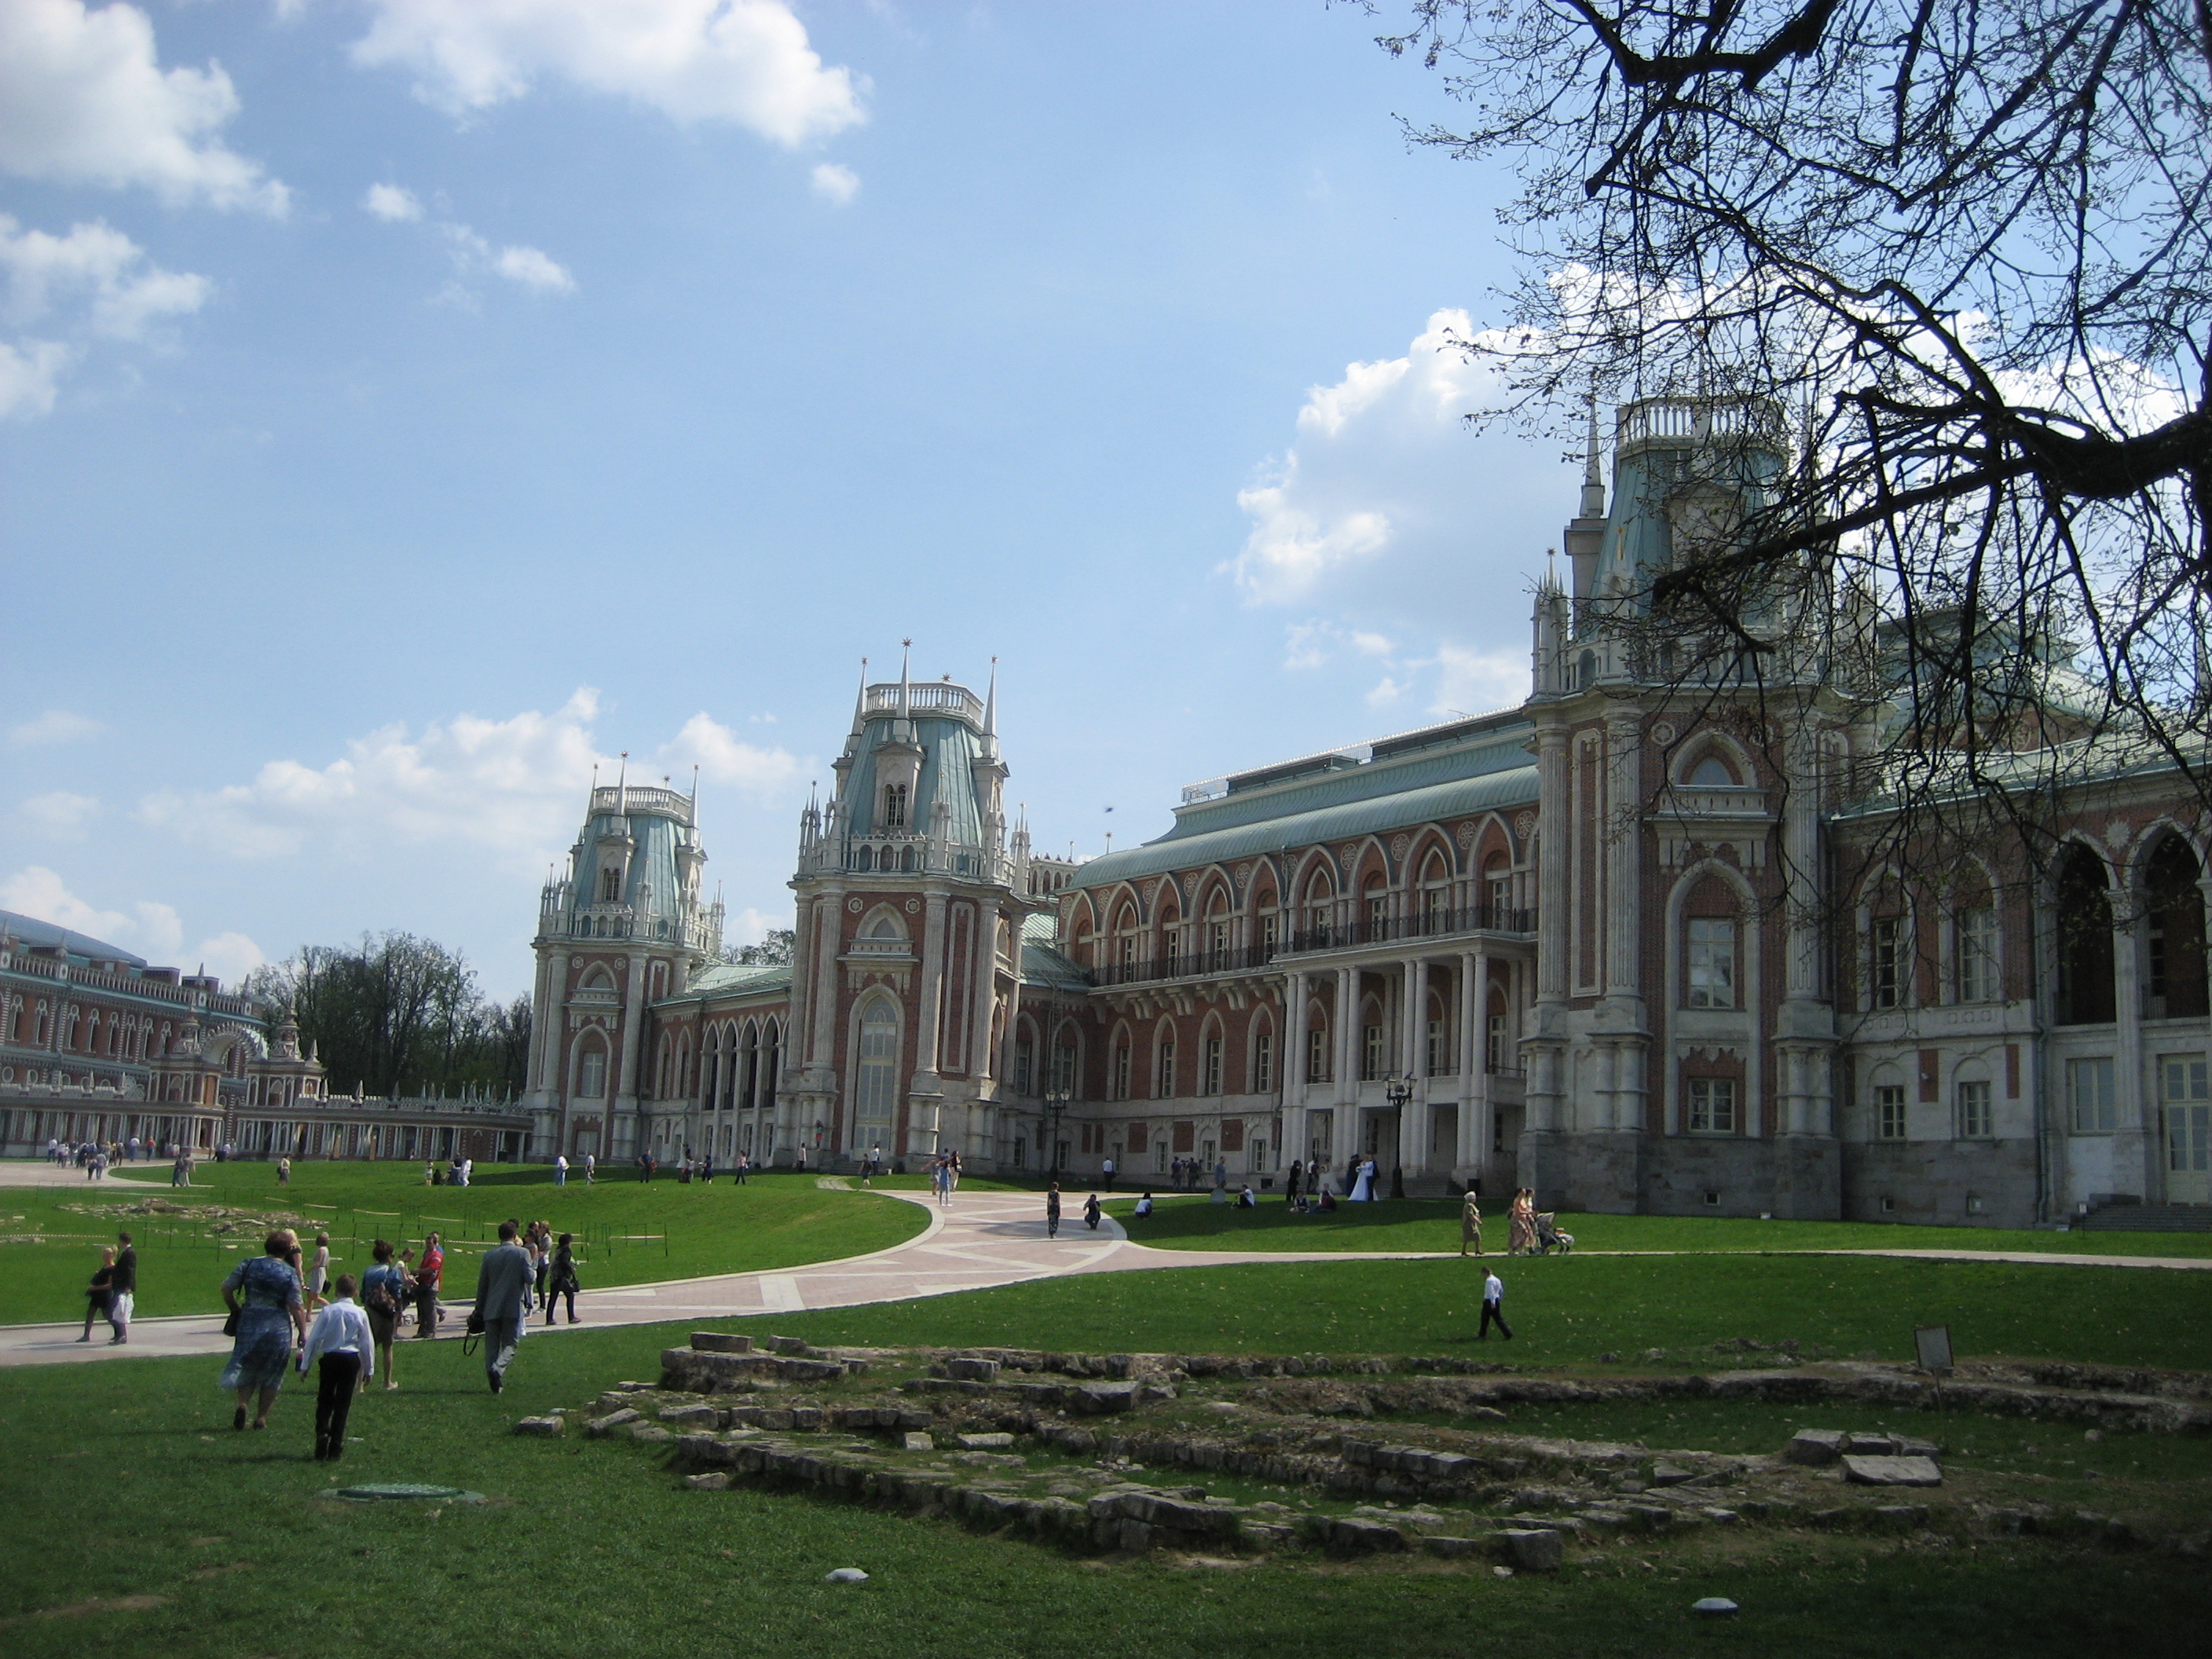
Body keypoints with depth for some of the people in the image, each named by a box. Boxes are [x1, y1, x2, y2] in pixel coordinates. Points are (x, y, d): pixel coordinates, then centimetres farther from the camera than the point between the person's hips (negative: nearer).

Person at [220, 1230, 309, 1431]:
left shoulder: (248, 1265, 2)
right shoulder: (289, 1274, -7)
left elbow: (226, 1289, 2)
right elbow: (296, 1308, -9)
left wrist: (237, 1311, 17)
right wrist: (303, 1333, -1)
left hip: (249, 1323, 2)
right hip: (278, 1327, -2)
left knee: (247, 1369, 15)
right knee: (271, 1375, 11)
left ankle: (243, 1403, -10)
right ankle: (261, 1418, 12)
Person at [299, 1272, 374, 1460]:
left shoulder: (328, 1311, -5)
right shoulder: (360, 1314, -2)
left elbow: (314, 1339, -4)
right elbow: (368, 1343, 3)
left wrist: (306, 1365, 4)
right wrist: (369, 1370, 13)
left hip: (330, 1359, -1)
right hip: (351, 1360, 1)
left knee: (324, 1403, 12)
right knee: (342, 1404, 7)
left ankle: (322, 1434, -9)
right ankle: (335, 1449, 8)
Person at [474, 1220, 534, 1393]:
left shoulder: (489, 1255, 4)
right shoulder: (522, 1254, -5)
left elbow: (482, 1284, 8)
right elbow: (530, 1278, -9)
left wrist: (479, 1309, 16)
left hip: (492, 1308, 2)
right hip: (514, 1307, -2)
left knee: (491, 1346, 9)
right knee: (510, 1344, 4)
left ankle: (496, 1384, 4)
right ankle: (498, 1368, -23)